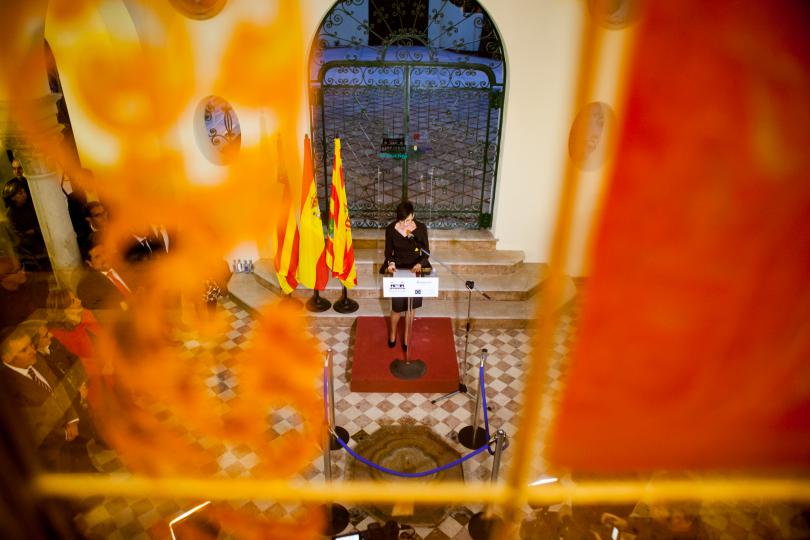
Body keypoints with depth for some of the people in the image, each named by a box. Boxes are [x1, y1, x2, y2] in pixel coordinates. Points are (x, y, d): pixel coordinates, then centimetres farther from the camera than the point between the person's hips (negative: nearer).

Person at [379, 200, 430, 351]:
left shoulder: (421, 228, -14)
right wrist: (391, 263, -24)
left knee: (411, 306, 11)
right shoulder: (391, 229, -14)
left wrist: (420, 264, -27)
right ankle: (392, 334, 34)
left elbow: (426, 252, -7)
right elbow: (388, 252, -3)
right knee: (397, 306, 5)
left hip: (414, 270, 1)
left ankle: (406, 337, 32)